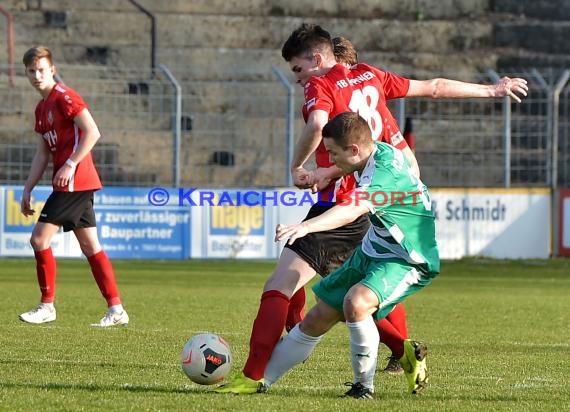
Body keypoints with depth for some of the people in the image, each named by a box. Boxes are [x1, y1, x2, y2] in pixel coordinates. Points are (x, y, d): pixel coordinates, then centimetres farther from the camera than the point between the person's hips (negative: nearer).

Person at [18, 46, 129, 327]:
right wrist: (28, 189, 16)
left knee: (40, 238, -9)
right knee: (90, 246, 8)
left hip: (73, 181, -10)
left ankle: (47, 306, -3)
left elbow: (92, 133, -17)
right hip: (79, 185, 10)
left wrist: (70, 165, -20)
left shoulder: (64, 97, -10)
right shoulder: (41, 108, 18)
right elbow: (42, 154, 21)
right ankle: (116, 309, 8)